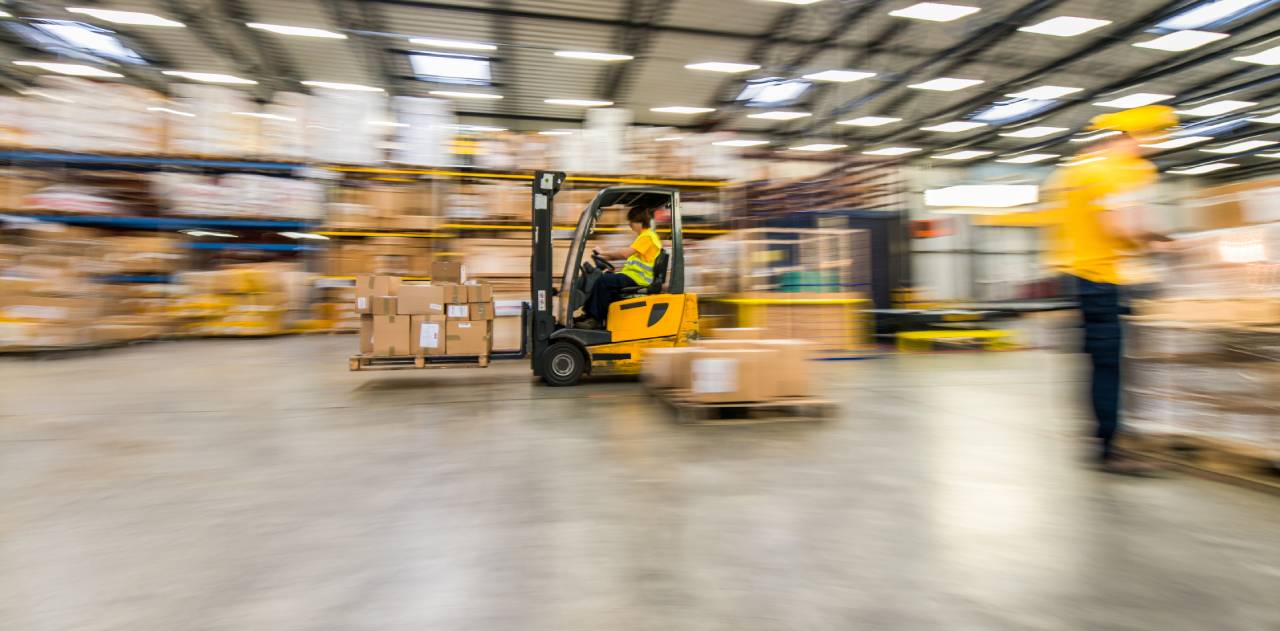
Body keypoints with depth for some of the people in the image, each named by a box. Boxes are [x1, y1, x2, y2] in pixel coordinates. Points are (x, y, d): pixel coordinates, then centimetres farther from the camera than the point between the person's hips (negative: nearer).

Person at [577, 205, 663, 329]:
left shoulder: (647, 237, -13)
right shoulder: (645, 236, 20)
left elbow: (625, 253, -23)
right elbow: (627, 253, 19)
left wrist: (603, 252, -15)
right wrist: (607, 257, 8)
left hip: (637, 279, -11)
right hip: (634, 276, 11)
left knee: (603, 281, -23)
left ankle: (596, 319, -17)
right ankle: (589, 314, 7)